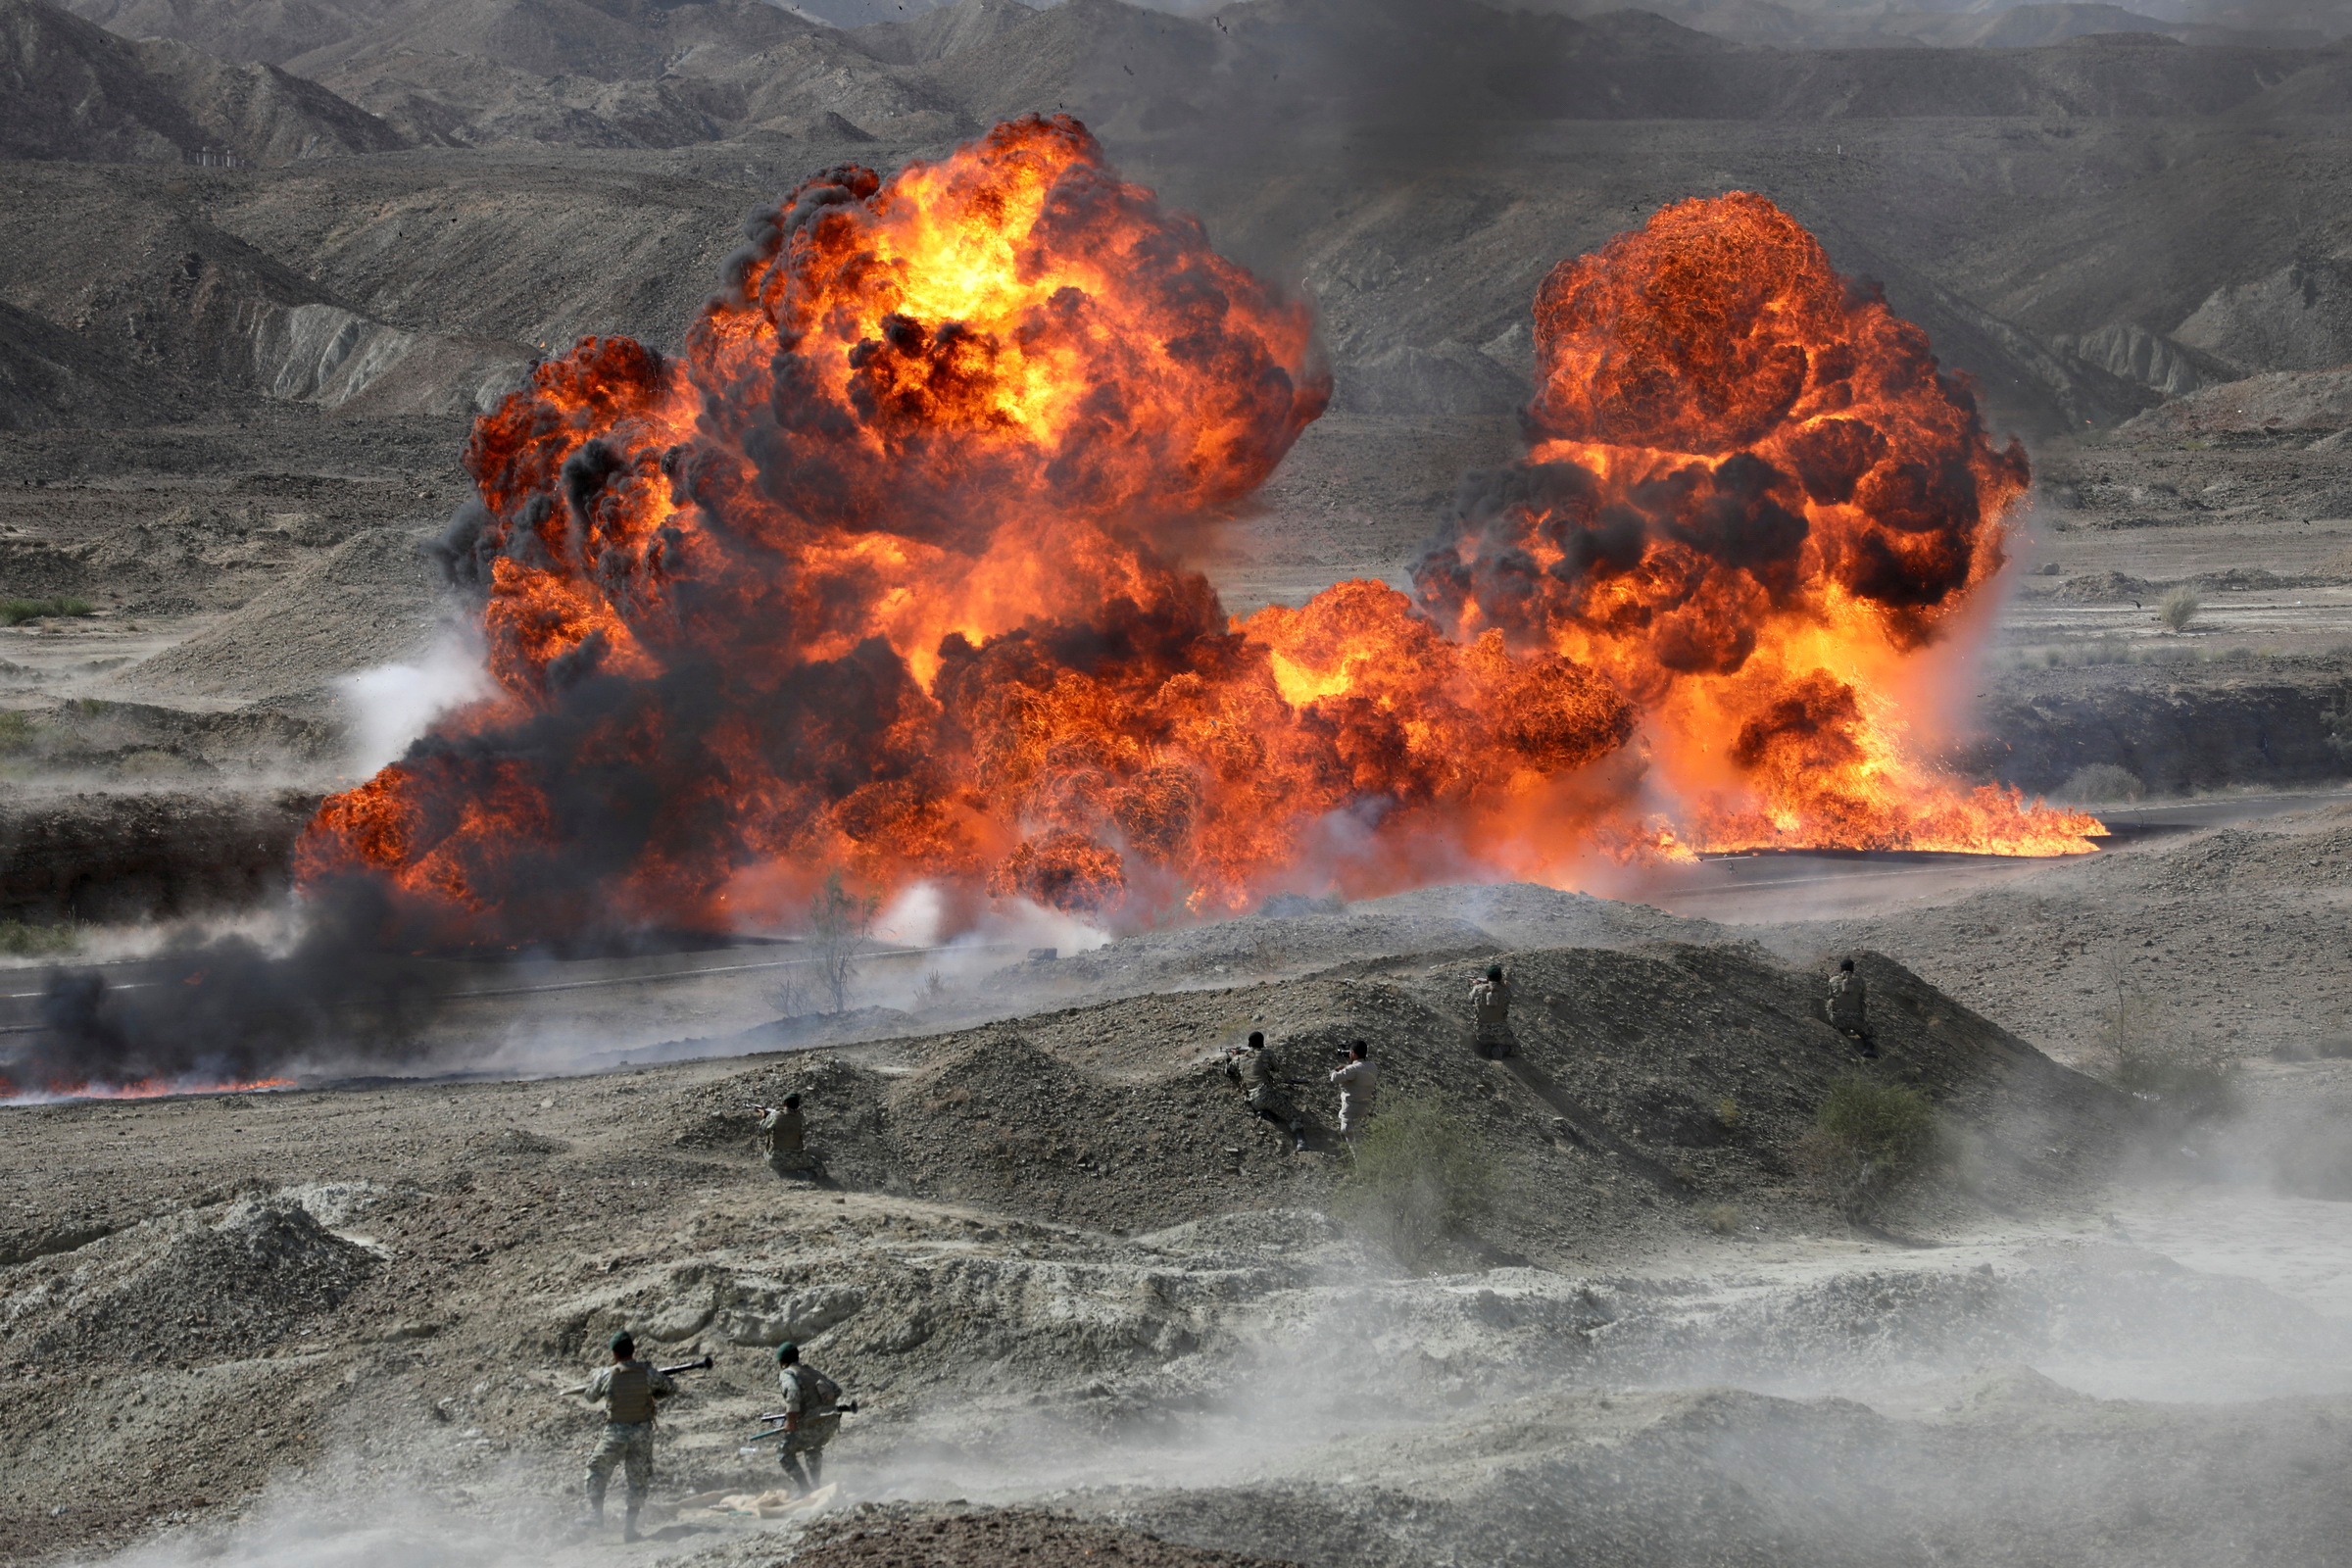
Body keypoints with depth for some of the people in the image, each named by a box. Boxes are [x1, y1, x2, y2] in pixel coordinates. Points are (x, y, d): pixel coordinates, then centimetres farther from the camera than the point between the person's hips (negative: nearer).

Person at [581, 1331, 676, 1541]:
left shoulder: (606, 1375, -9)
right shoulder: (648, 1372, -6)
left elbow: (591, 1397, 9)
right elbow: (671, 1388, 8)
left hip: (615, 1433, -1)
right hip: (642, 1432, 1)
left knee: (596, 1470, 20)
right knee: (638, 1481, 12)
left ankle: (595, 1515, 13)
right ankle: (630, 1527, 10)